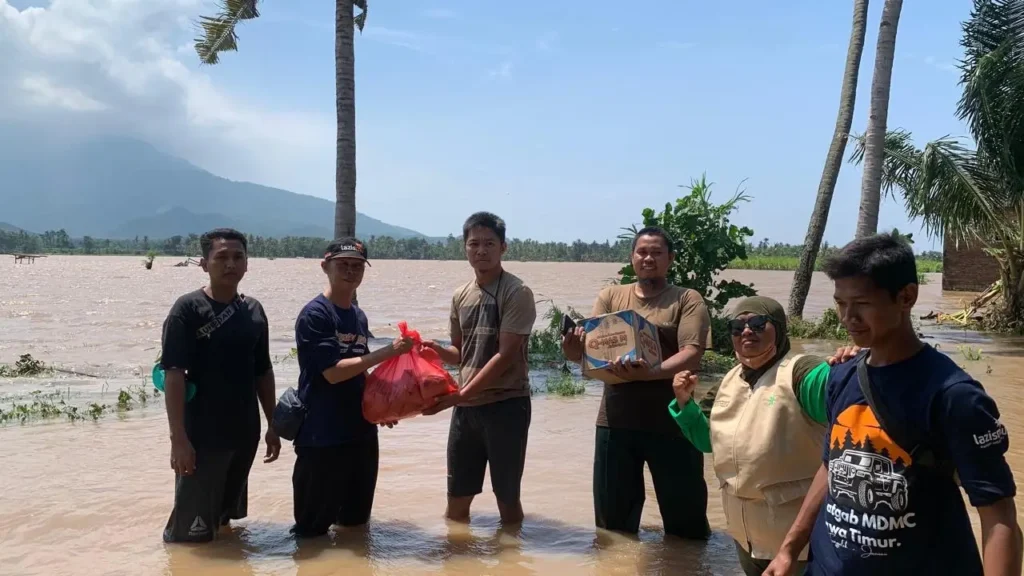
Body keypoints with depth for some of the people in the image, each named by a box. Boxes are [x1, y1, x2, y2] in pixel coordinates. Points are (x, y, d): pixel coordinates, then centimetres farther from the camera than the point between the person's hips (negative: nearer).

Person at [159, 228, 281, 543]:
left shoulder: (254, 310, 7)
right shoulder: (188, 308, -10)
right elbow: (173, 374, -16)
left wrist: (272, 425, 12)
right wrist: (178, 437, -21)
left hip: (244, 434, 6)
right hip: (202, 436, -6)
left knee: (224, 518, 20)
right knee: (191, 531, 1)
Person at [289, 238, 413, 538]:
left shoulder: (359, 317, 12)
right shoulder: (315, 314, -11)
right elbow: (334, 372, -19)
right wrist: (389, 351, -19)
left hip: (362, 431, 8)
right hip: (322, 437, -7)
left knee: (356, 520, 18)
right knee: (312, 528, 3)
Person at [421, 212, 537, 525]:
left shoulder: (517, 293, -11)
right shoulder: (461, 295, 9)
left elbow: (505, 356, -17)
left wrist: (459, 395, -19)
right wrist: (439, 350, -4)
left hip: (506, 405, -6)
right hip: (466, 407, 6)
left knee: (507, 498, 6)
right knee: (456, 500, 13)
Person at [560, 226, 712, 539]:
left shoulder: (687, 300, 1)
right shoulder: (610, 296, 11)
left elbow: (692, 355, -12)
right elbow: (591, 347, 1)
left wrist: (651, 372, -31)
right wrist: (575, 350, -24)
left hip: (670, 422, -3)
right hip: (615, 420, 3)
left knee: (685, 515, 10)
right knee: (613, 516, 15)